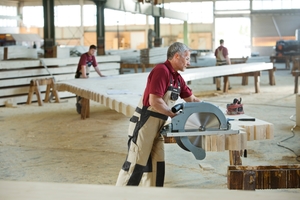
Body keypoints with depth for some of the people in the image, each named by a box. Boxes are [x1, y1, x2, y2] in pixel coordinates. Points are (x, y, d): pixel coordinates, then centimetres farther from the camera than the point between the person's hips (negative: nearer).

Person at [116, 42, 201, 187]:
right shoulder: (161, 70, -17)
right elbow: (154, 101, -23)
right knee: (136, 164, -7)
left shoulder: (177, 78, 12)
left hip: (157, 125, 9)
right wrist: (174, 115, -15)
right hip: (144, 123, -9)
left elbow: (191, 99, 21)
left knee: (156, 165, 10)